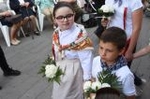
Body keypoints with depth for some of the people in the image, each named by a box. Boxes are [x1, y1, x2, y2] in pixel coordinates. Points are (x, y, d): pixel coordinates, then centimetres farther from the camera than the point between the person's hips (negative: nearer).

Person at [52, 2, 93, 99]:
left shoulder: (80, 34, -26)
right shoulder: (56, 33, -4)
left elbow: (86, 58, -22)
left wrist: (87, 78, -17)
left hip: (75, 70, -7)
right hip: (60, 70, 7)